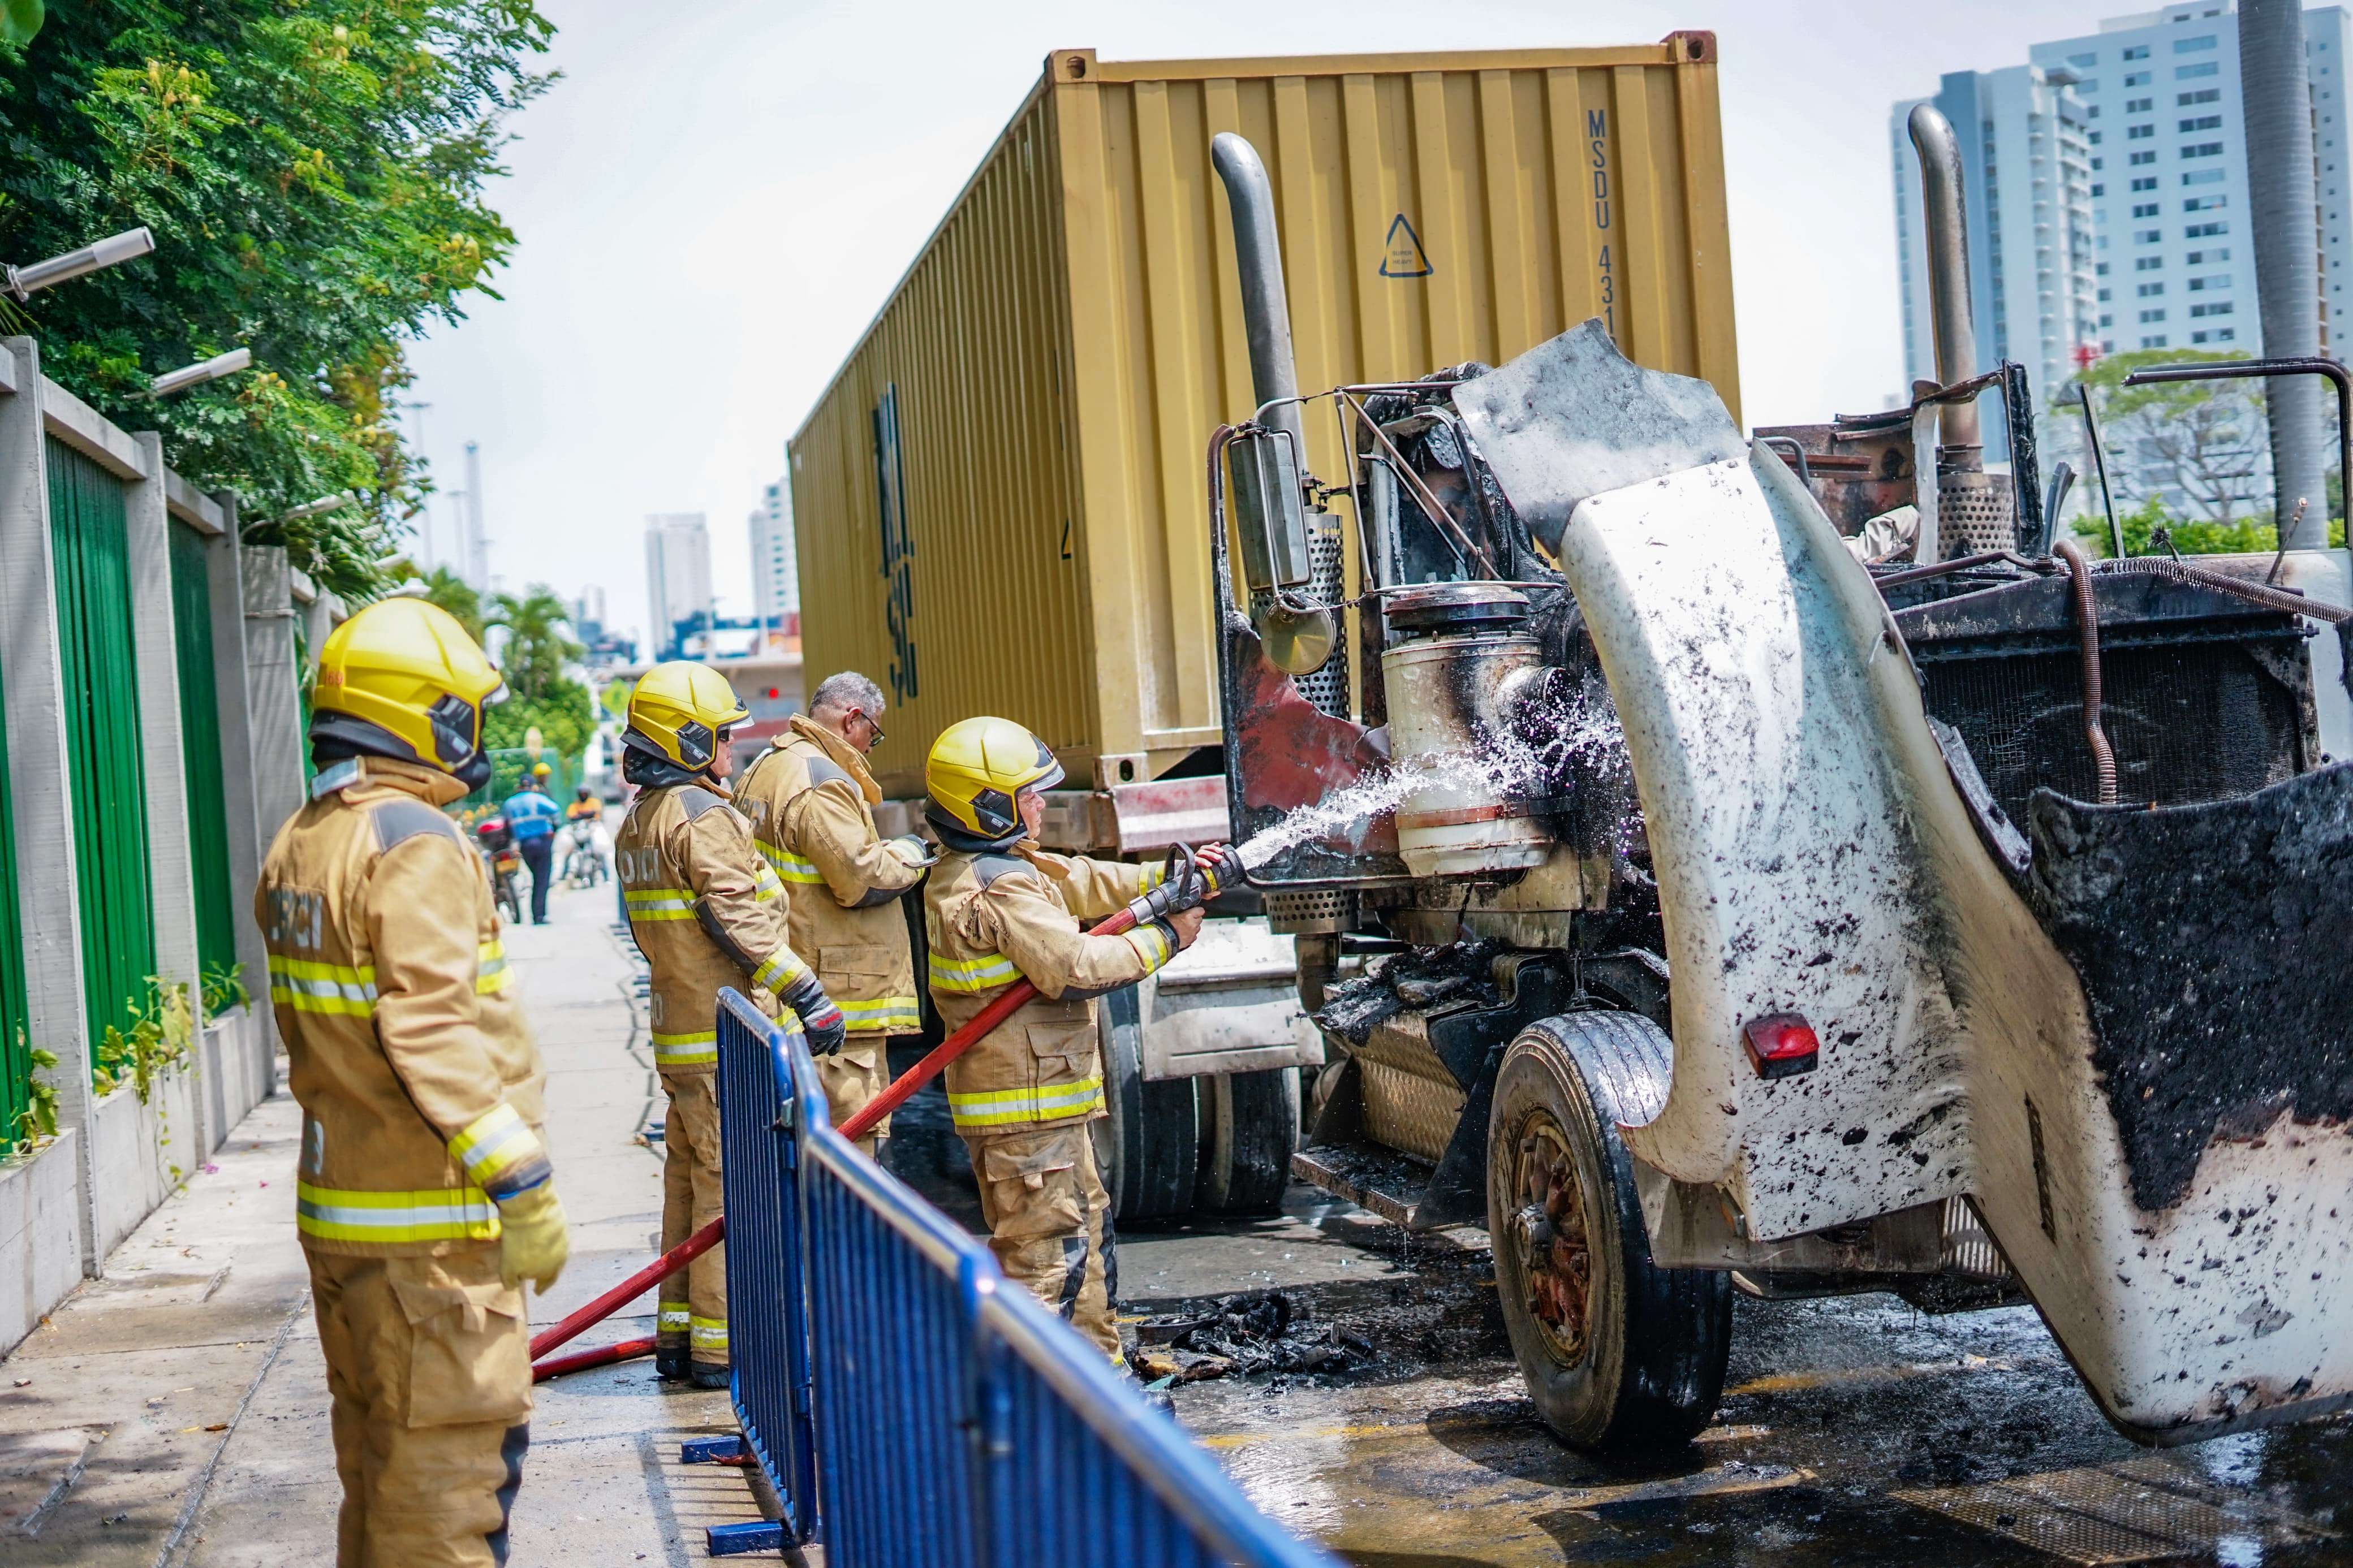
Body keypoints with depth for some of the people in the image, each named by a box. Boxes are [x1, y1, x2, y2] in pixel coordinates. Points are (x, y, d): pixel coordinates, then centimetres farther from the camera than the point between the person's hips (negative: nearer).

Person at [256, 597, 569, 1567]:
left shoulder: (301, 843, 14)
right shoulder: (412, 842, -16)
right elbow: (432, 1032, -24)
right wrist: (523, 1188, -23)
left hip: (339, 1208, 10)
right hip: (430, 1221, -10)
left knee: (379, 1452, 19)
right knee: (452, 1454, -4)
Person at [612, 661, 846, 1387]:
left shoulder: (637, 824, 15)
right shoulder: (702, 817, -15)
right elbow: (742, 921, -20)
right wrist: (808, 994, -18)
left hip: (680, 1029, 10)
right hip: (726, 1035, -10)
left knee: (690, 1177, 15)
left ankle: (678, 1335, 21)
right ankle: (720, 1345, -3)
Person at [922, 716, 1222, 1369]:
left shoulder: (1003, 866, 12)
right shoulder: (1001, 889, -21)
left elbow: (1083, 882, 16)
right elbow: (1075, 966, -25)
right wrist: (1164, 939, -14)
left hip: (1046, 1100, 11)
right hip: (1025, 1104, -11)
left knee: (1087, 1230, 20)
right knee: (1047, 1249, -6)